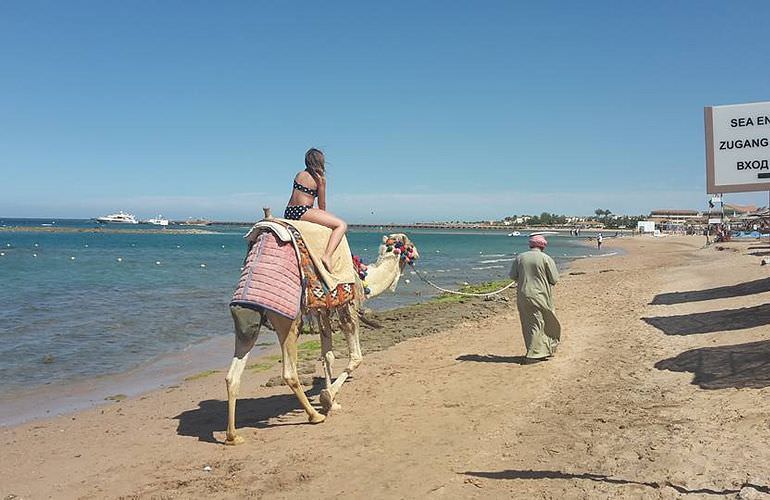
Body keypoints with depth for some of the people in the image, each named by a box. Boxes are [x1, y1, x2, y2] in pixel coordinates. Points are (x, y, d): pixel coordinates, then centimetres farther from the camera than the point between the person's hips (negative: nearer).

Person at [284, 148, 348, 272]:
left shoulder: (299, 175, 17)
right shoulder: (320, 178, -1)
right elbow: (322, 204, 4)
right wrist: (323, 218, 24)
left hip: (288, 212, 8)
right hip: (302, 211, -8)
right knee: (342, 225, -12)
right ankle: (327, 256, -31)